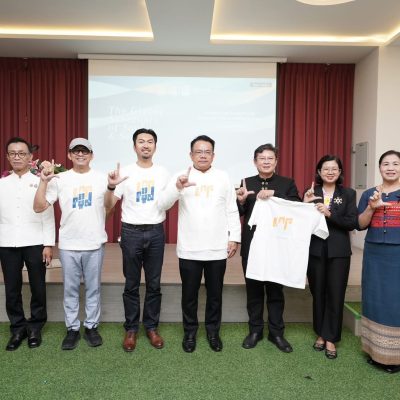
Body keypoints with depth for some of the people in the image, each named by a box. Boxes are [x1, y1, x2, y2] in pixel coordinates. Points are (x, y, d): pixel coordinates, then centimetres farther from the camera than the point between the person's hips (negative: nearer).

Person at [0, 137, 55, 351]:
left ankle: (35, 327, 23)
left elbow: (48, 215, 0)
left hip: (34, 243, -2)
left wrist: (48, 245, -5)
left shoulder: (39, 182, 2)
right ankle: (17, 328, 25)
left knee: (37, 287, 6)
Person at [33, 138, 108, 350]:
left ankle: (91, 327, 26)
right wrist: (43, 181, -14)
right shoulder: (59, 179, 0)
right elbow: (38, 207, -4)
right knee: (70, 289, 11)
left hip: (94, 244, 0)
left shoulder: (101, 178, 1)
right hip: (68, 245, 0)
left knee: (93, 288, 11)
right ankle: (72, 329, 26)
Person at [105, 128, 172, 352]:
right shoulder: (125, 173, -1)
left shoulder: (163, 173, 6)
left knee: (154, 283, 9)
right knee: (132, 284, 7)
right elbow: (108, 206, -2)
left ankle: (152, 327, 24)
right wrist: (111, 186, -20)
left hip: (156, 232, 2)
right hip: (131, 232, -1)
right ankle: (131, 329, 22)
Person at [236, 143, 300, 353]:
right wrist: (240, 200, -22)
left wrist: (274, 194, -23)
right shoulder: (247, 183, 4)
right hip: (251, 245, 1)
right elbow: (239, 214, -1)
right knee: (253, 290, 11)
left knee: (275, 290, 11)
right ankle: (255, 330, 26)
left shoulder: (287, 183, 2)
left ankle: (276, 332, 25)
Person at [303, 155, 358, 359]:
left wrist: (330, 214, -19)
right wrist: (305, 203, -15)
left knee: (335, 294, 2)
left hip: (338, 252, -1)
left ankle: (330, 338, 16)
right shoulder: (311, 193, 4)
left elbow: (353, 223, -7)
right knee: (318, 293, 10)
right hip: (315, 250, 1)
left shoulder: (348, 193, 3)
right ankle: (320, 334, 26)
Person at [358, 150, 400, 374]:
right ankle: (376, 351, 20)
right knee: (375, 300, 8)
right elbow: (360, 225, 3)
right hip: (375, 255, 3)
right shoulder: (369, 194, 8)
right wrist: (371, 207, -13)